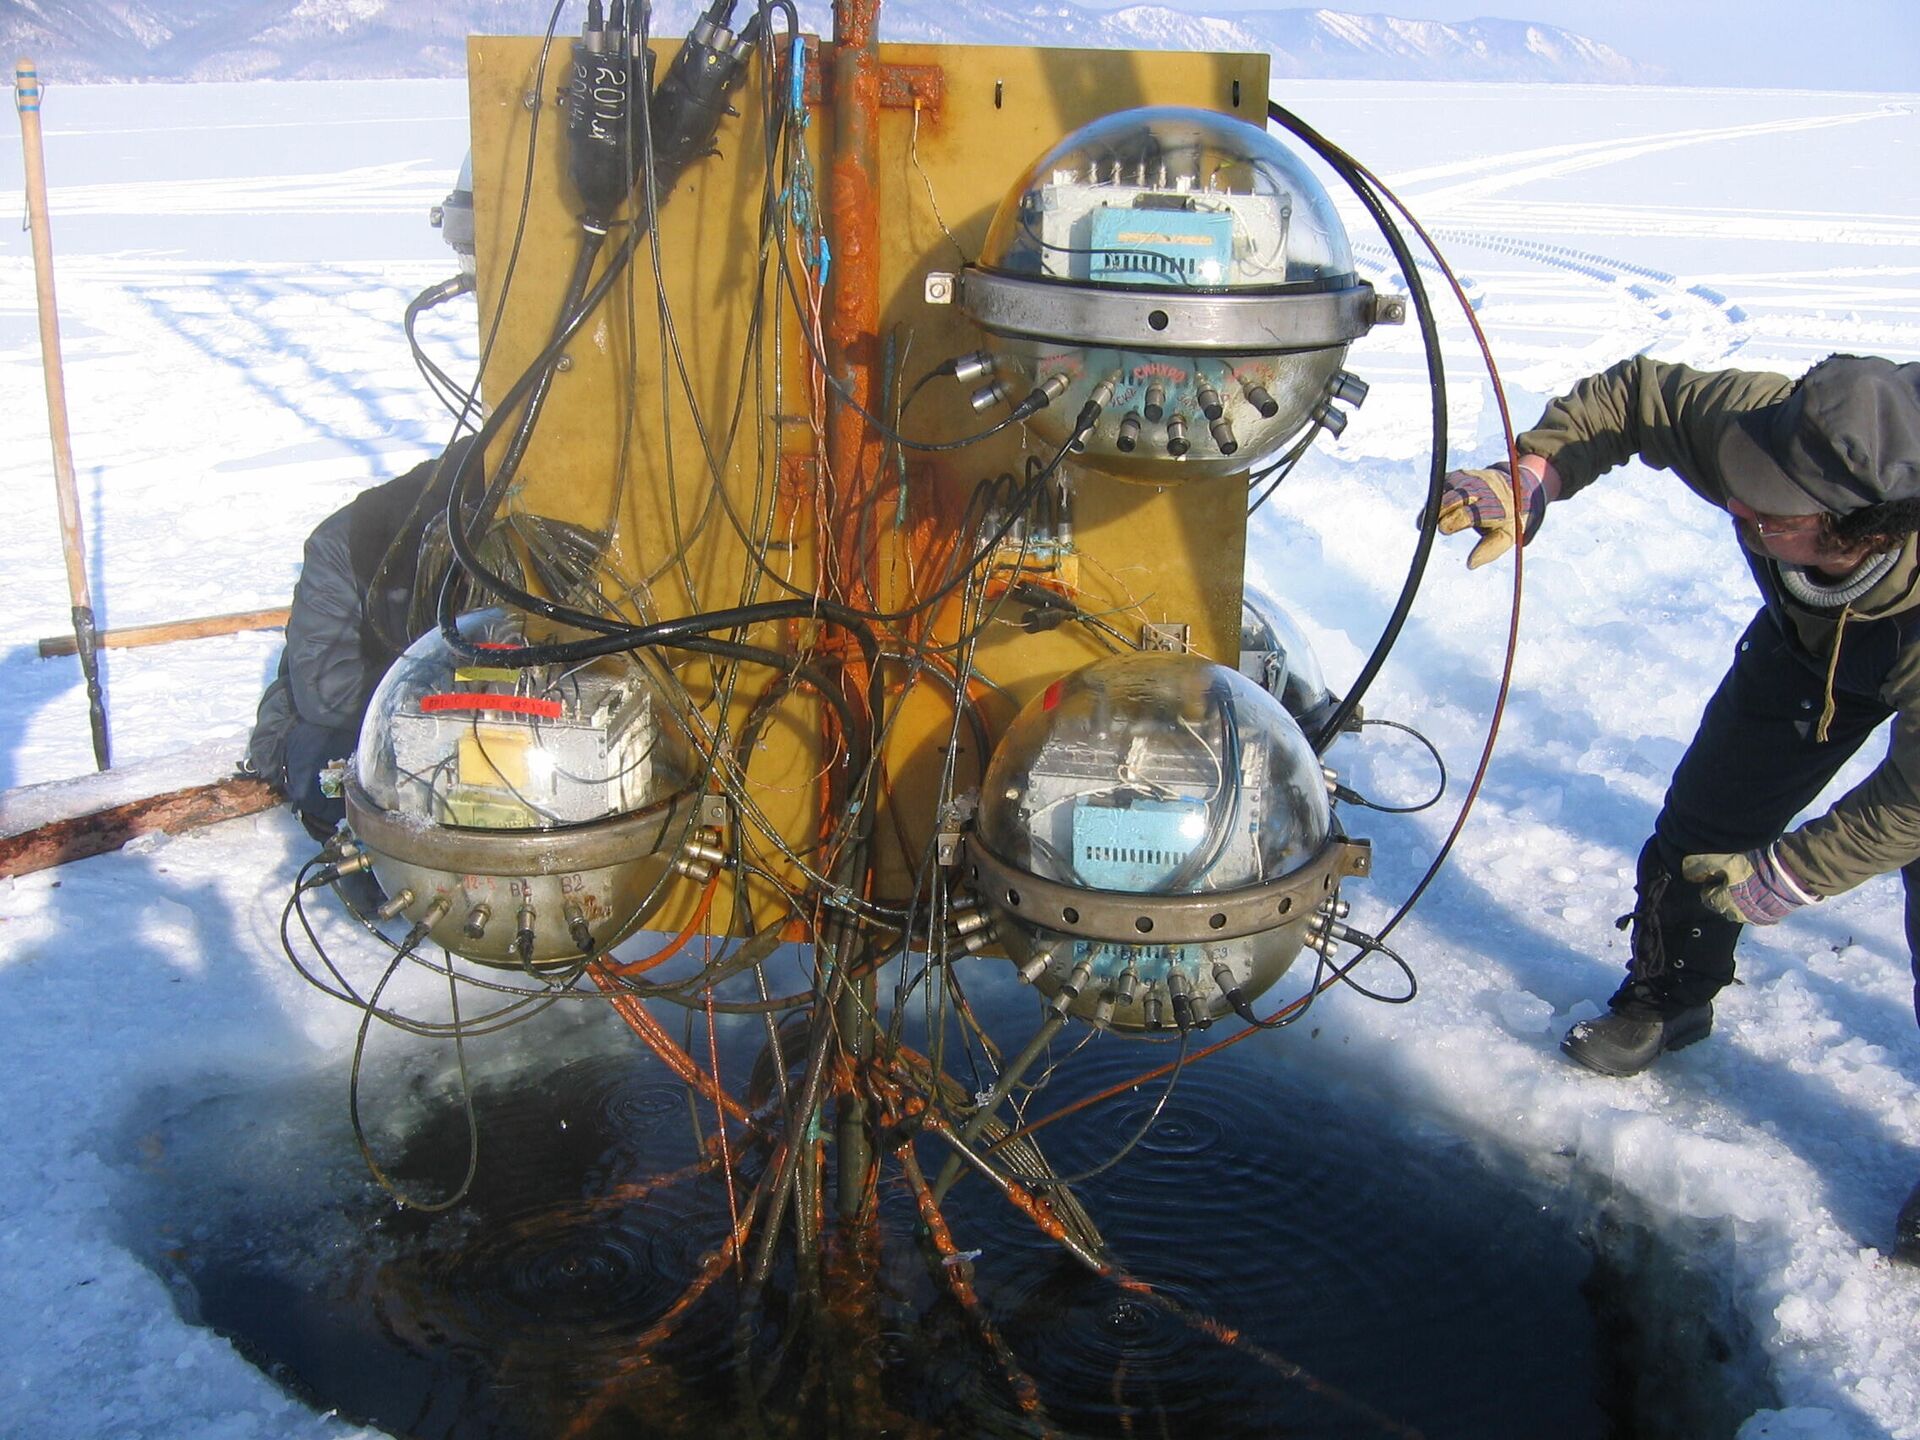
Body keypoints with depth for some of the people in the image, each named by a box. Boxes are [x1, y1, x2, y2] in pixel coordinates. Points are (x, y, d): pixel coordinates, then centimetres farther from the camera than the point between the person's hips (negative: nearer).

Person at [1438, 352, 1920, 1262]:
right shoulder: (1761, 423, -40)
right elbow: (1631, 395, -20)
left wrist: (1789, 877, -23)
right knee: (1704, 819, 8)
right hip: (1808, 637, 5)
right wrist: (1532, 475, -37)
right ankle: (1667, 999, 34)